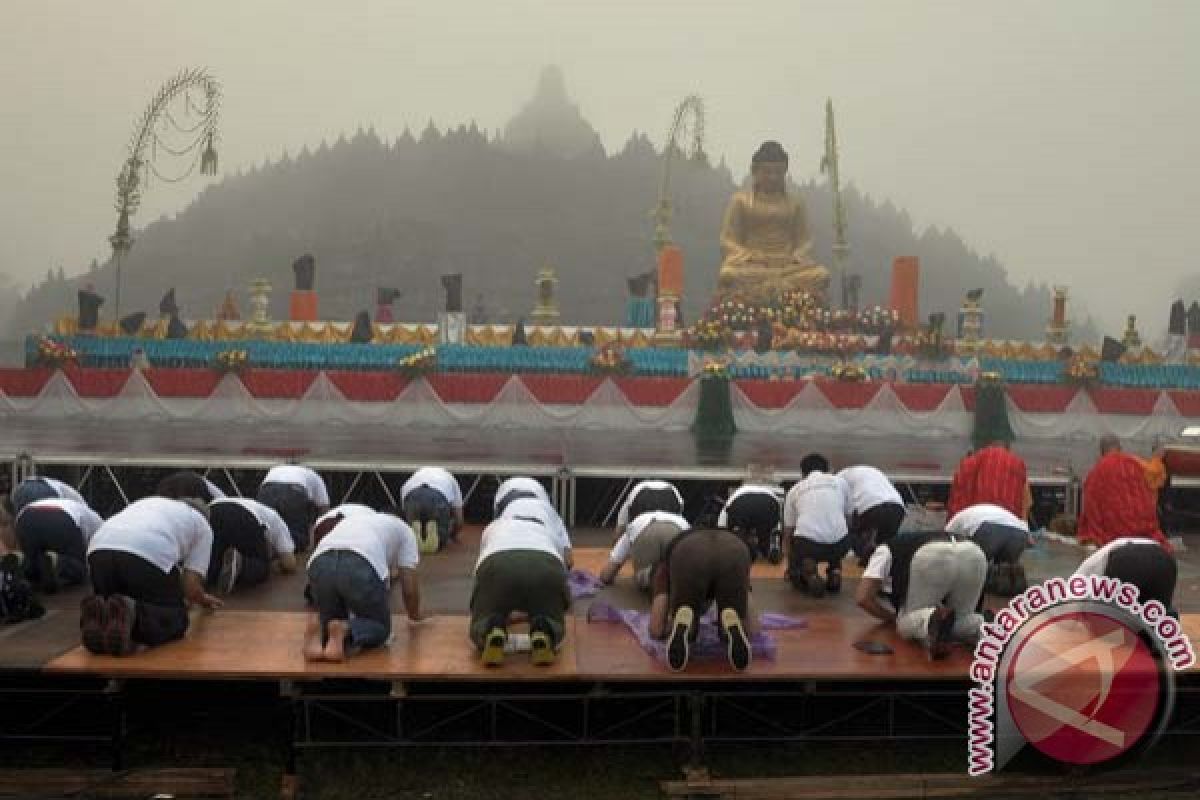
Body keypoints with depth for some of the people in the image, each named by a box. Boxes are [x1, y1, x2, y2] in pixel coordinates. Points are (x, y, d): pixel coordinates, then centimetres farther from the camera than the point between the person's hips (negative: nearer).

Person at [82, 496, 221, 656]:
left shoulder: (148, 502, 42)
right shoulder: (202, 525, 29)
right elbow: (191, 587, 18)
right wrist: (204, 600, 43)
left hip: (100, 552, 5)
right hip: (151, 556, -5)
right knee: (175, 619, 17)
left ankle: (101, 613, -8)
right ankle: (131, 614, -16)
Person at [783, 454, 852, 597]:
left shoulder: (795, 490, 23)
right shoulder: (841, 482, 22)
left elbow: (788, 531, 28)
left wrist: (790, 565, 43)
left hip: (806, 544, -1)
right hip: (840, 544, 1)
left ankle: (808, 574, -4)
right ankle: (835, 571, 15)